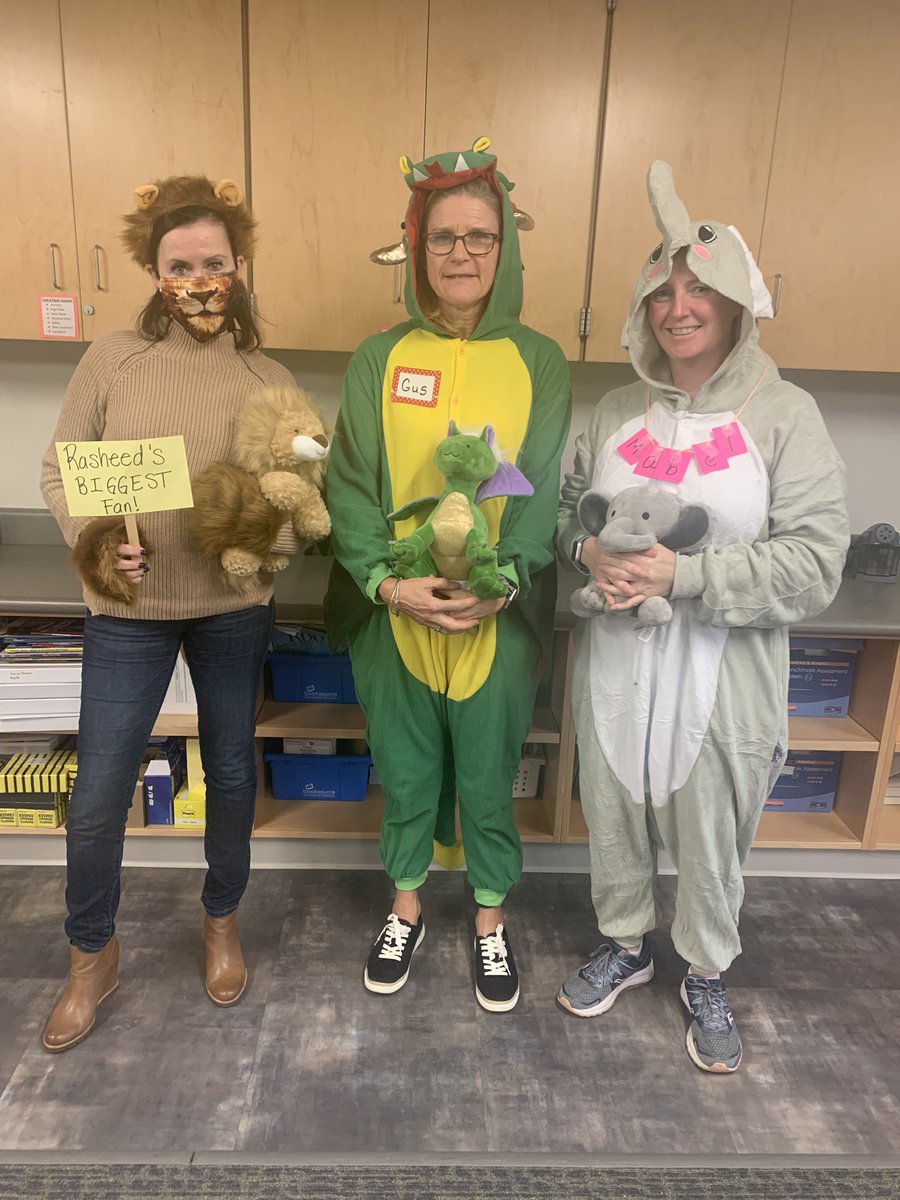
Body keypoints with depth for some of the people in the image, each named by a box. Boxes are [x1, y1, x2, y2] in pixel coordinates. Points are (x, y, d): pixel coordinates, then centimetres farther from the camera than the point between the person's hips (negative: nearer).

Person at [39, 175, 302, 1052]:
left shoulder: (271, 380, 1)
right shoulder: (112, 360, -2)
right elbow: (59, 471, 1)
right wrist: (92, 540, -17)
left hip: (235, 608, 1)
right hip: (128, 610, -1)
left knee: (231, 772, 15)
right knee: (97, 799, 4)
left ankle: (223, 920, 43)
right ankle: (92, 955, 34)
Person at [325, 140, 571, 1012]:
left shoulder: (539, 362, 1)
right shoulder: (378, 360, 2)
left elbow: (546, 491, -4)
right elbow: (350, 485, -2)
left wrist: (498, 583, -18)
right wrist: (388, 581, -16)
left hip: (500, 621, 0)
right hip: (392, 617, 1)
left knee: (487, 779, 14)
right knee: (404, 775, 16)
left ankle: (490, 923, 40)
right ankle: (405, 911, 43)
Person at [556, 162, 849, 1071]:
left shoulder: (784, 415, -7)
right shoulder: (616, 413, 4)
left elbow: (815, 564, -13)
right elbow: (565, 507, 11)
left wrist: (684, 574, -22)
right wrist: (589, 550, -12)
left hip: (722, 677, -3)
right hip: (613, 665, 3)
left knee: (711, 842, 14)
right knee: (613, 819, 19)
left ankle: (706, 977, 43)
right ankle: (625, 946, 46)